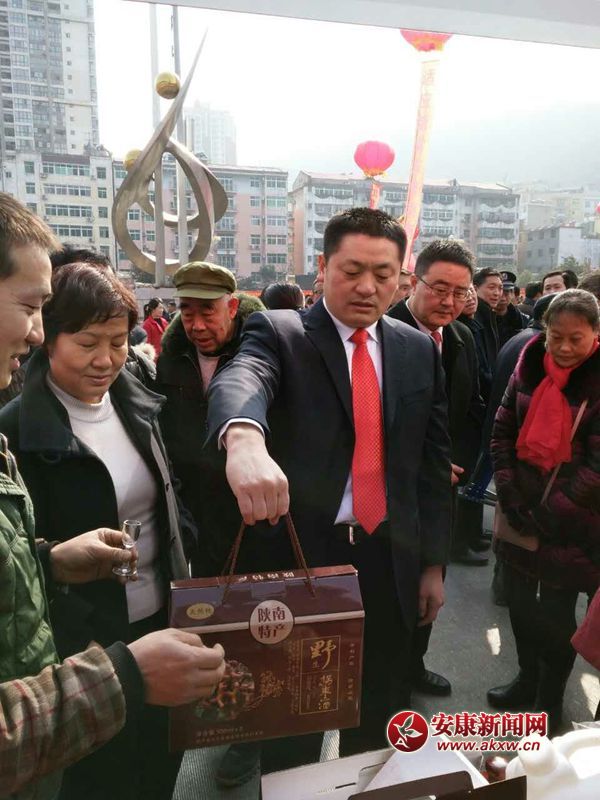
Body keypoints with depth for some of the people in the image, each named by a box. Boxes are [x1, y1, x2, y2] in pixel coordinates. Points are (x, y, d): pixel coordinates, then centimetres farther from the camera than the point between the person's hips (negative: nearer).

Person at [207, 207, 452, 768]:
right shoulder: (278, 333, -8)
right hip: (299, 555, -3)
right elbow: (241, 379, -31)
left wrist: (434, 561, 6)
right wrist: (244, 437, -54)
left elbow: (432, 460, 7)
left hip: (390, 560, 4)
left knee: (380, 718, 23)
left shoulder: (419, 350, 5)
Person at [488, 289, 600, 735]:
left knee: (556, 613, 7)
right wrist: (509, 494, -4)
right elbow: (503, 430, 5)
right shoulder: (530, 366, 2)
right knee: (519, 602, 17)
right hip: (520, 511, 5)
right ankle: (528, 678, 40)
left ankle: (550, 701, 31)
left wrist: (549, 515, -14)